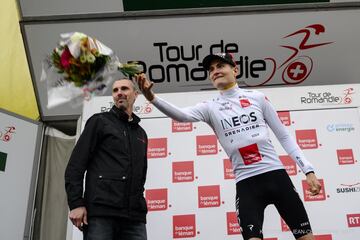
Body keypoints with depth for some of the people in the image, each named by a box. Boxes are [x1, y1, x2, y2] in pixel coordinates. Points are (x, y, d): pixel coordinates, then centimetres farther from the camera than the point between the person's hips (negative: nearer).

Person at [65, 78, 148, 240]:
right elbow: (76, 164, 0)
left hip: (134, 217, 4)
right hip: (100, 212, -4)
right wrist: (76, 203, -11)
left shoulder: (141, 134, 23)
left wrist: (139, 205, 14)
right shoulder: (100, 121, 8)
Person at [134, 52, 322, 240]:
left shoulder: (257, 97, 7)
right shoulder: (210, 107, 6)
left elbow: (284, 136, 10)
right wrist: (152, 97, -33)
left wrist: (308, 170, 4)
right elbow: (181, 115, -15)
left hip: (276, 175, 1)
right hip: (246, 183, 0)